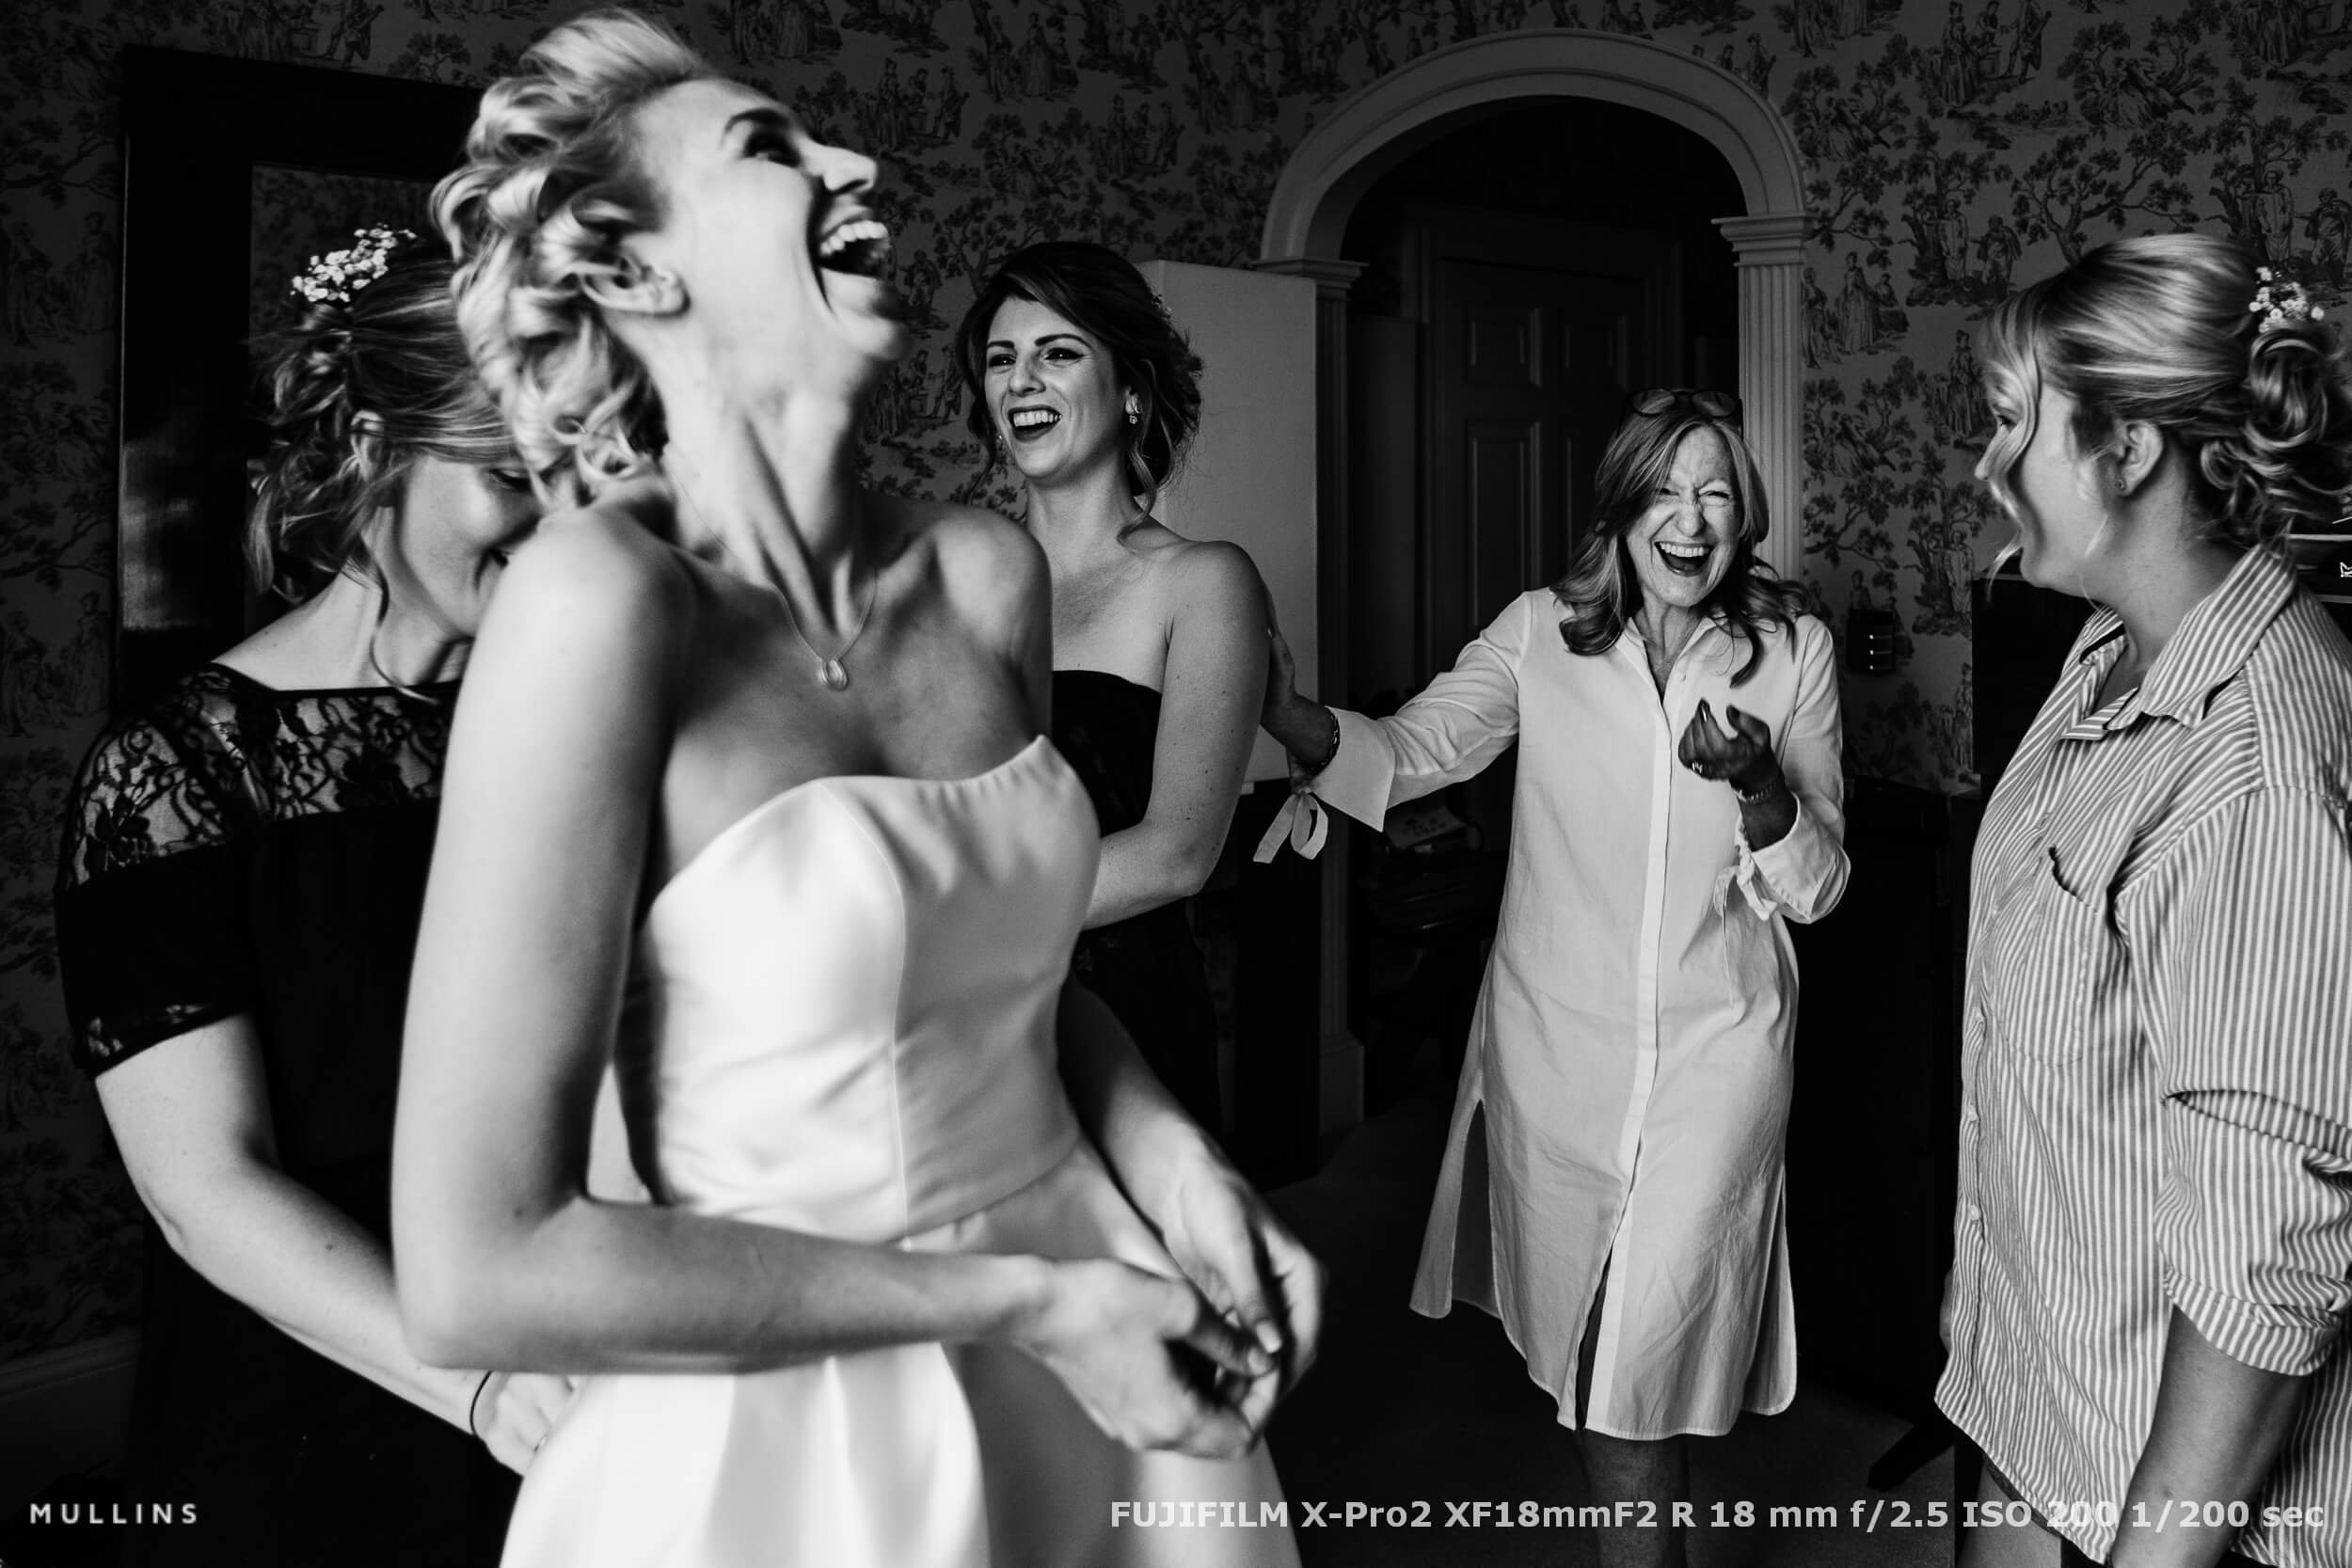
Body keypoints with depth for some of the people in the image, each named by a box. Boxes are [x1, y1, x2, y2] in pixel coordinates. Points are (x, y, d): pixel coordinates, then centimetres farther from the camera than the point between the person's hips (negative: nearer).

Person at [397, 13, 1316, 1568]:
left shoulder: (987, 568, -3)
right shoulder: (605, 597, -19)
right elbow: (480, 1267, -20)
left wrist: (1170, 1161, -5)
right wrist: (1016, 1303, -17)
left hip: (1101, 1375, 6)